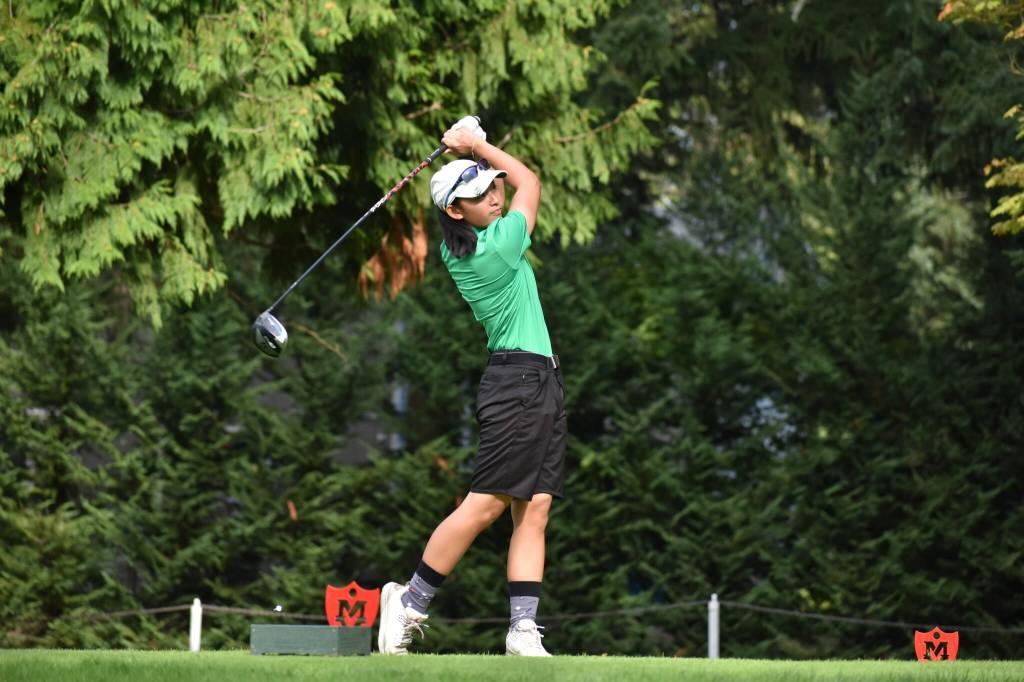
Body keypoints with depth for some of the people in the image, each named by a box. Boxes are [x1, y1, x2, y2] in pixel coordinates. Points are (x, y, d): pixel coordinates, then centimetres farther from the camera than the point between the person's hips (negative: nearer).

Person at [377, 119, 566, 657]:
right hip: (520, 383, -9)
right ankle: (410, 602, -1)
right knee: (485, 505, -9)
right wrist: (480, 147, 10)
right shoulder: (499, 246, -14)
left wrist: (473, 152, 11)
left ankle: (524, 631, -5)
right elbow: (530, 182, 3)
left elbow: (512, 184, 27)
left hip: (539, 386, 9)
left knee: (534, 509, 1)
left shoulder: (455, 251, 8)